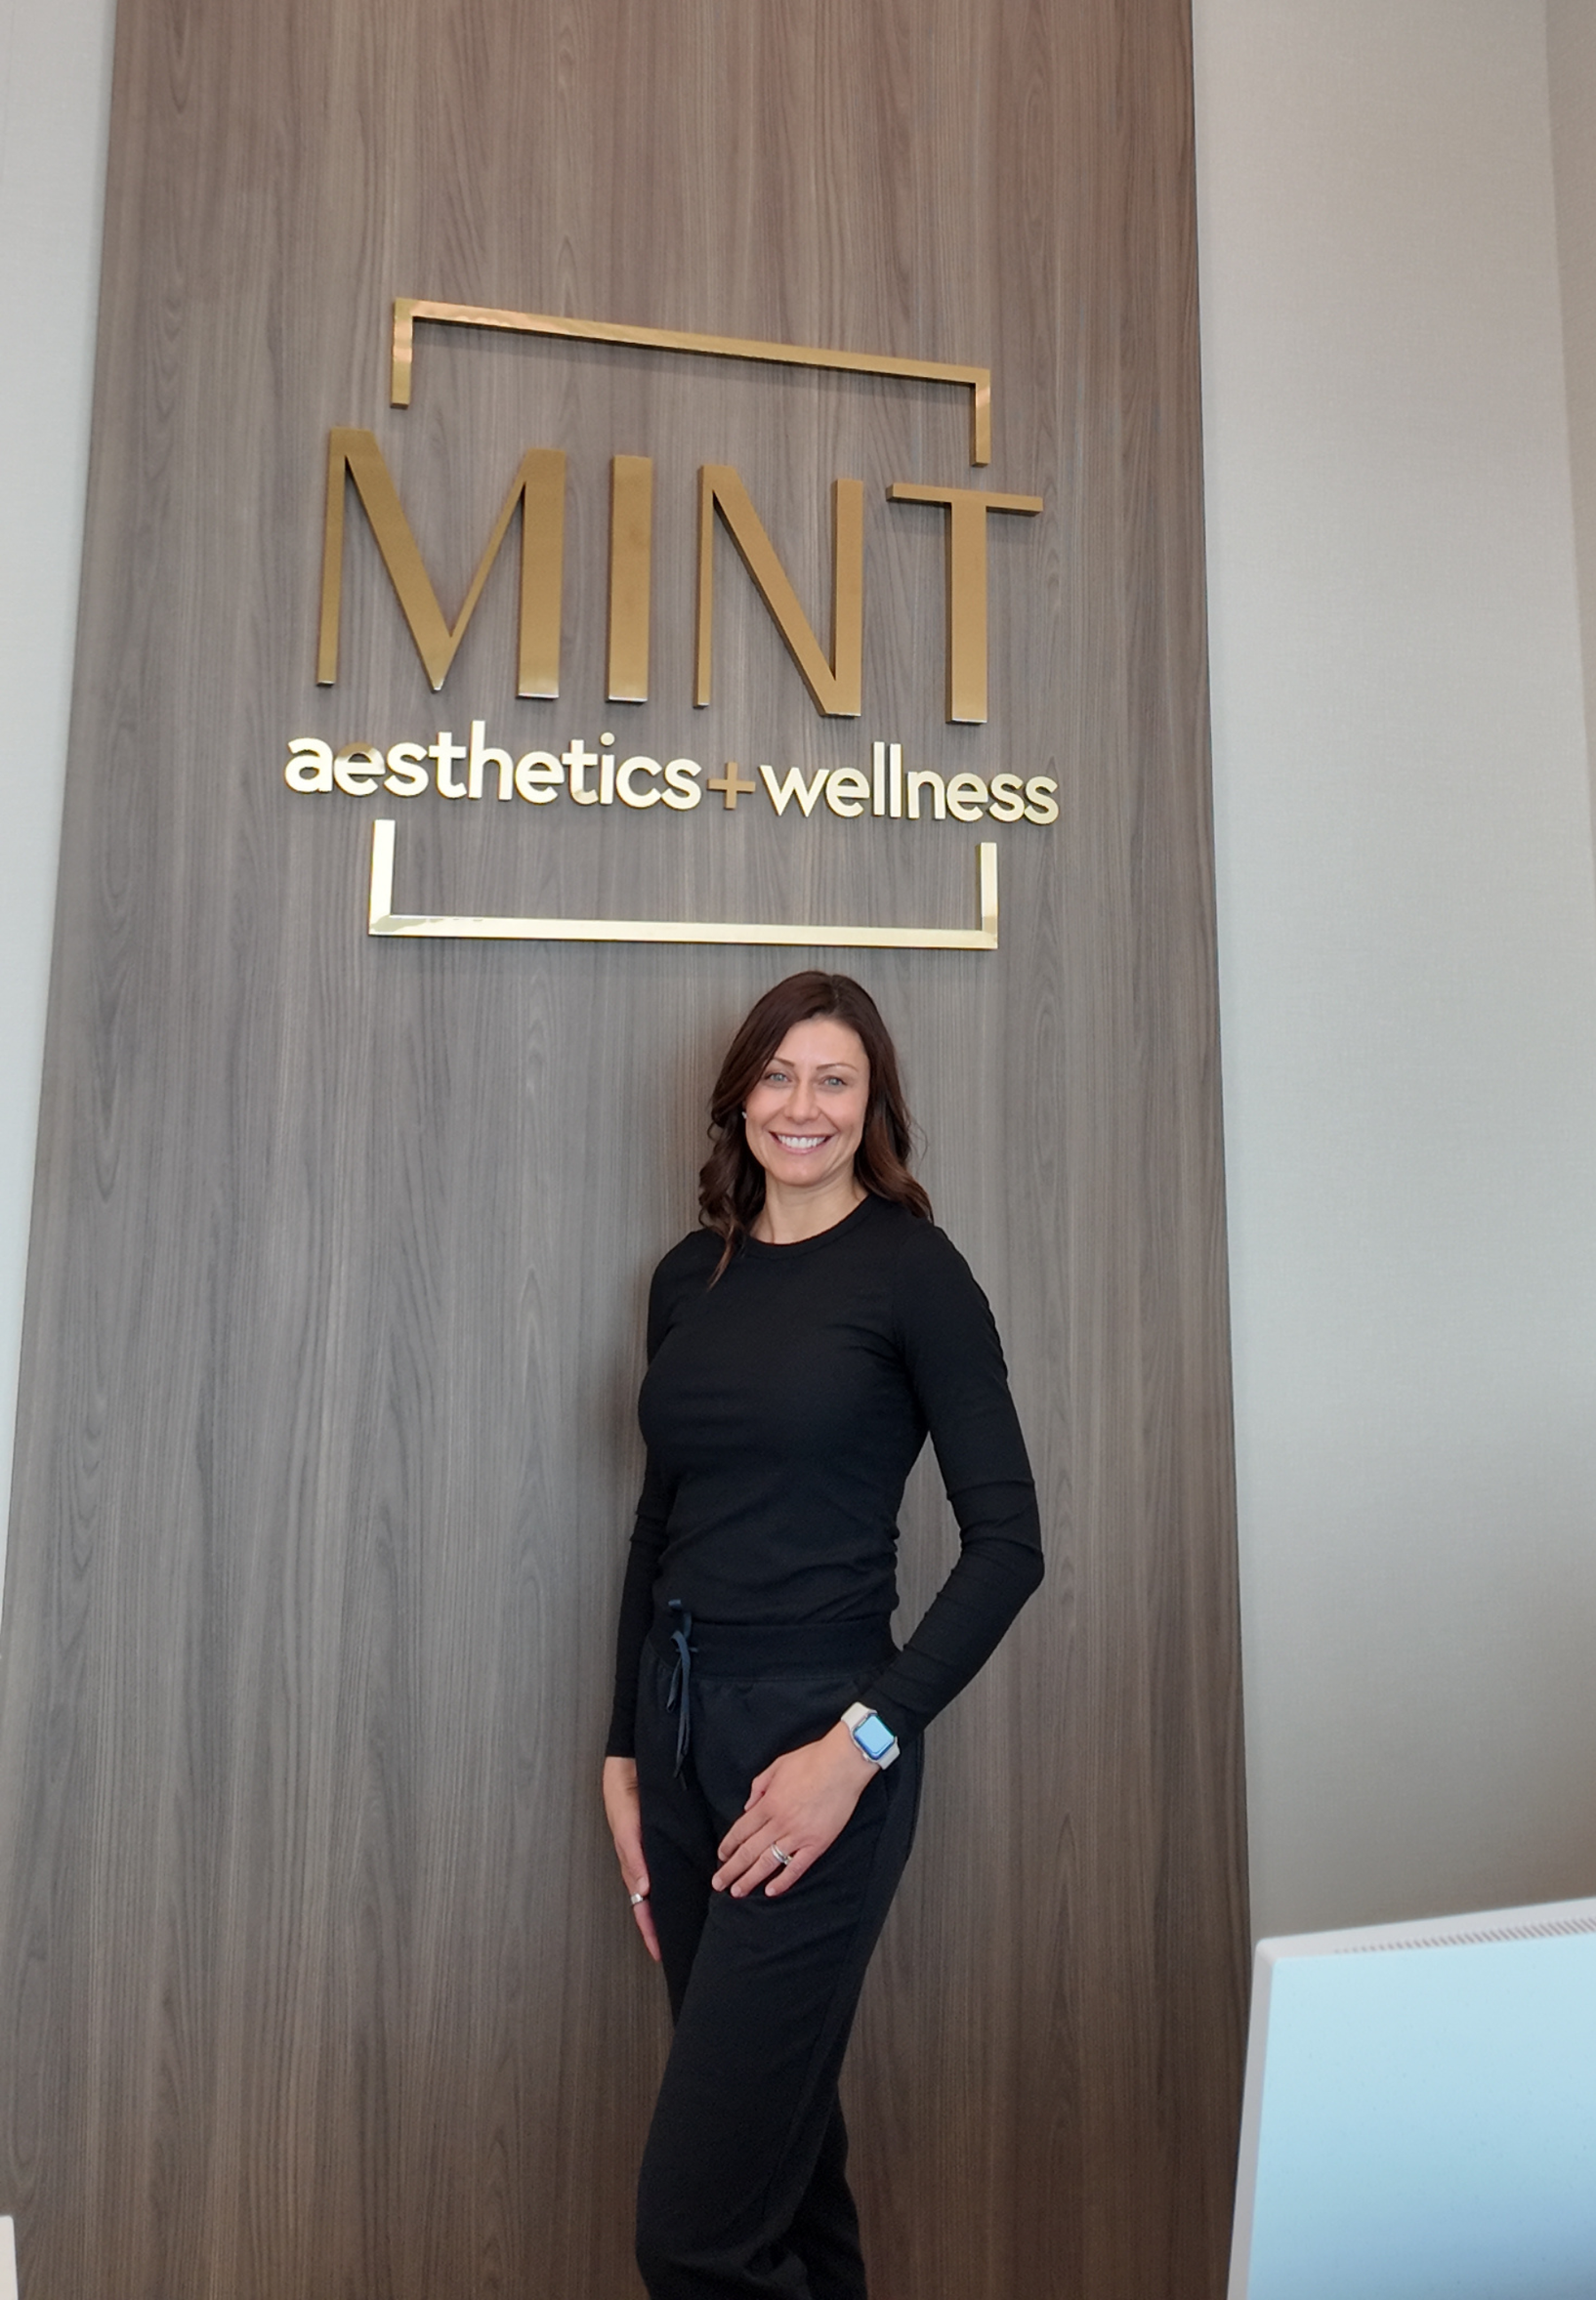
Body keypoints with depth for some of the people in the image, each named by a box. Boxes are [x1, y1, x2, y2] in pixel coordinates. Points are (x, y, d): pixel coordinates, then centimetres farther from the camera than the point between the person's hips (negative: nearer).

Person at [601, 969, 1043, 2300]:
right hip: (678, 1727, 6)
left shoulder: (912, 1270, -8)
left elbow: (1007, 1543, -11)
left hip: (814, 1732, -5)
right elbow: (658, 1528, 12)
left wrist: (859, 1746, -16)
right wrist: (624, 1754, 10)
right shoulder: (689, 1278, 8)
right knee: (781, 2134, 20)